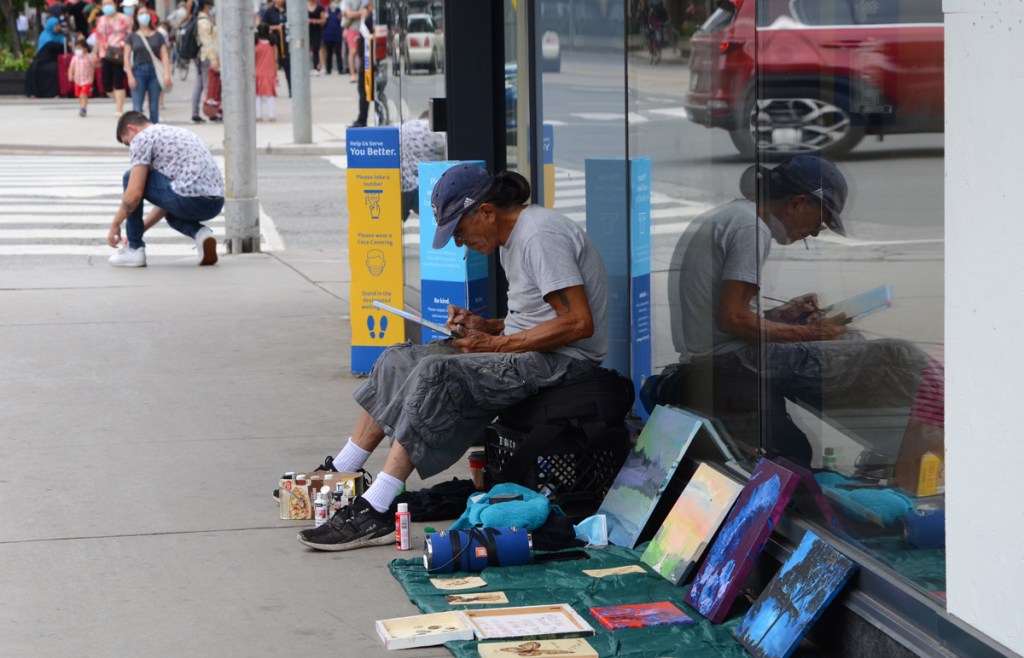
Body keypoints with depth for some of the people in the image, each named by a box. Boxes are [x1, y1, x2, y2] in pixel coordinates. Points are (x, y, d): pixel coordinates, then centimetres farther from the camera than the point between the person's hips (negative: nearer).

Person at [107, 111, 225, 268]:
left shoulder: (141, 138, 4)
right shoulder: (177, 133, 30)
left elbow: (134, 193, -5)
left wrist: (115, 225, 10)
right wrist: (141, 228, 36)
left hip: (191, 199, -9)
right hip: (216, 204, 9)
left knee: (131, 178, 10)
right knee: (171, 214, 39)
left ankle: (134, 249, 13)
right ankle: (200, 233, 7)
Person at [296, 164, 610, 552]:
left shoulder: (542, 236, -18)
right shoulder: (512, 238, 14)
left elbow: (579, 323, -24)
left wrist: (498, 344, -18)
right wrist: (485, 327, 4)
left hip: (564, 360, -11)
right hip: (527, 353, 11)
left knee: (436, 374, -27)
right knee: (399, 360, 5)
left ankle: (375, 513, -29)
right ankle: (340, 475, 12)